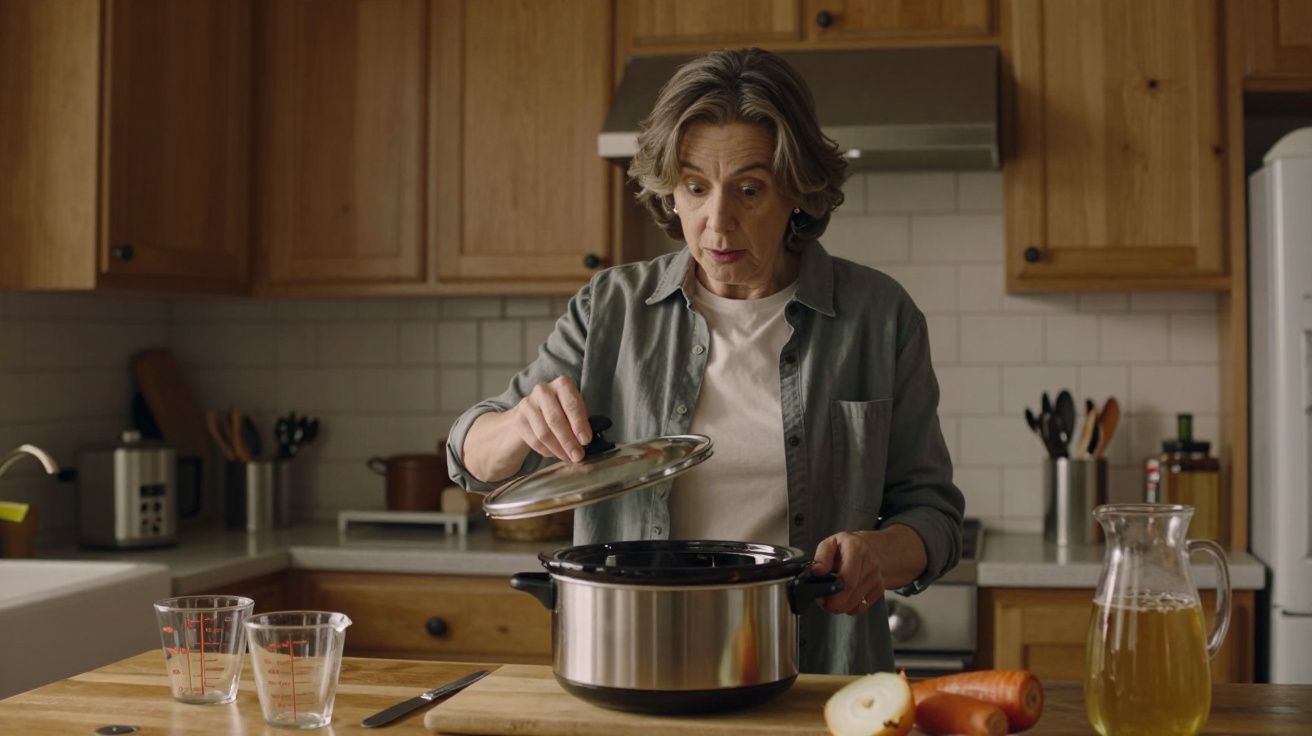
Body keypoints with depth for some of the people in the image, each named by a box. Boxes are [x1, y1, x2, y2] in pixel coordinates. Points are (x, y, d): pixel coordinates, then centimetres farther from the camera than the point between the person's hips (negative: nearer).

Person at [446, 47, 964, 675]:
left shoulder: (878, 316, 1)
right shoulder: (611, 310, 5)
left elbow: (932, 511, 7)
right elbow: (474, 457, 7)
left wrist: (879, 550, -16)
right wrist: (525, 423, -16)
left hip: (813, 692, -2)